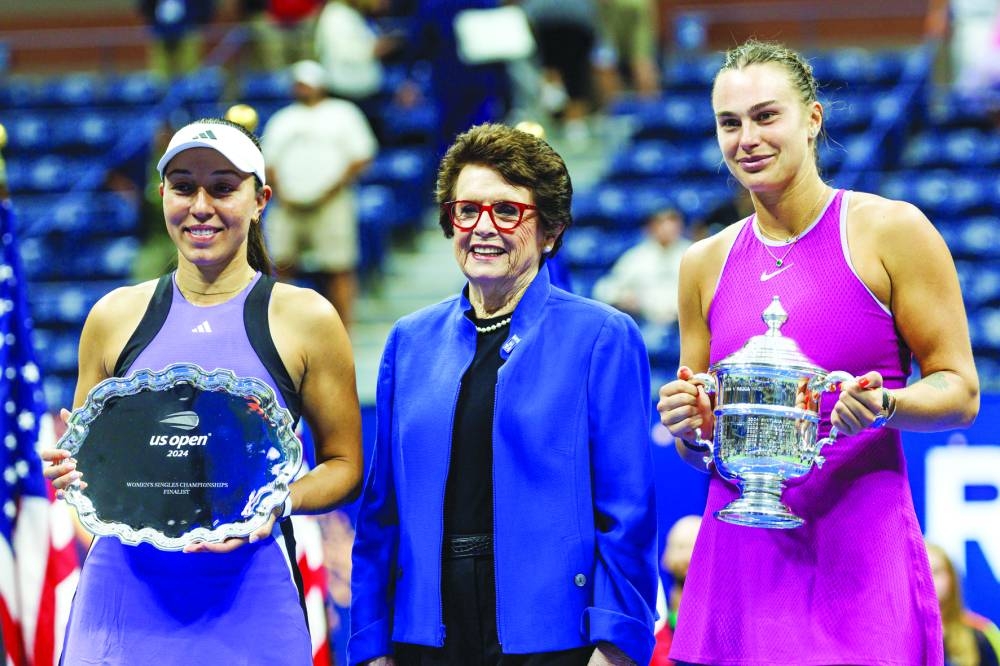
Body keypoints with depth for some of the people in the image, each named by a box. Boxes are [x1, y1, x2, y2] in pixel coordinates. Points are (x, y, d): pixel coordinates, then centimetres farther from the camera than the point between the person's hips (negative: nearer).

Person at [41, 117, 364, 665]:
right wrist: (68, 470, -5)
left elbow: (345, 465, 7)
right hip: (122, 594, 2)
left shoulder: (305, 319, 3)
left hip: (248, 601, -2)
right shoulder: (115, 317, 10)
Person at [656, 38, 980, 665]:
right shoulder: (705, 265, 12)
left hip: (858, 558, -4)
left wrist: (883, 405, -20)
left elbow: (961, 391, -1)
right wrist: (692, 429, -4)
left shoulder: (891, 231, -1)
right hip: (739, 560, 4)